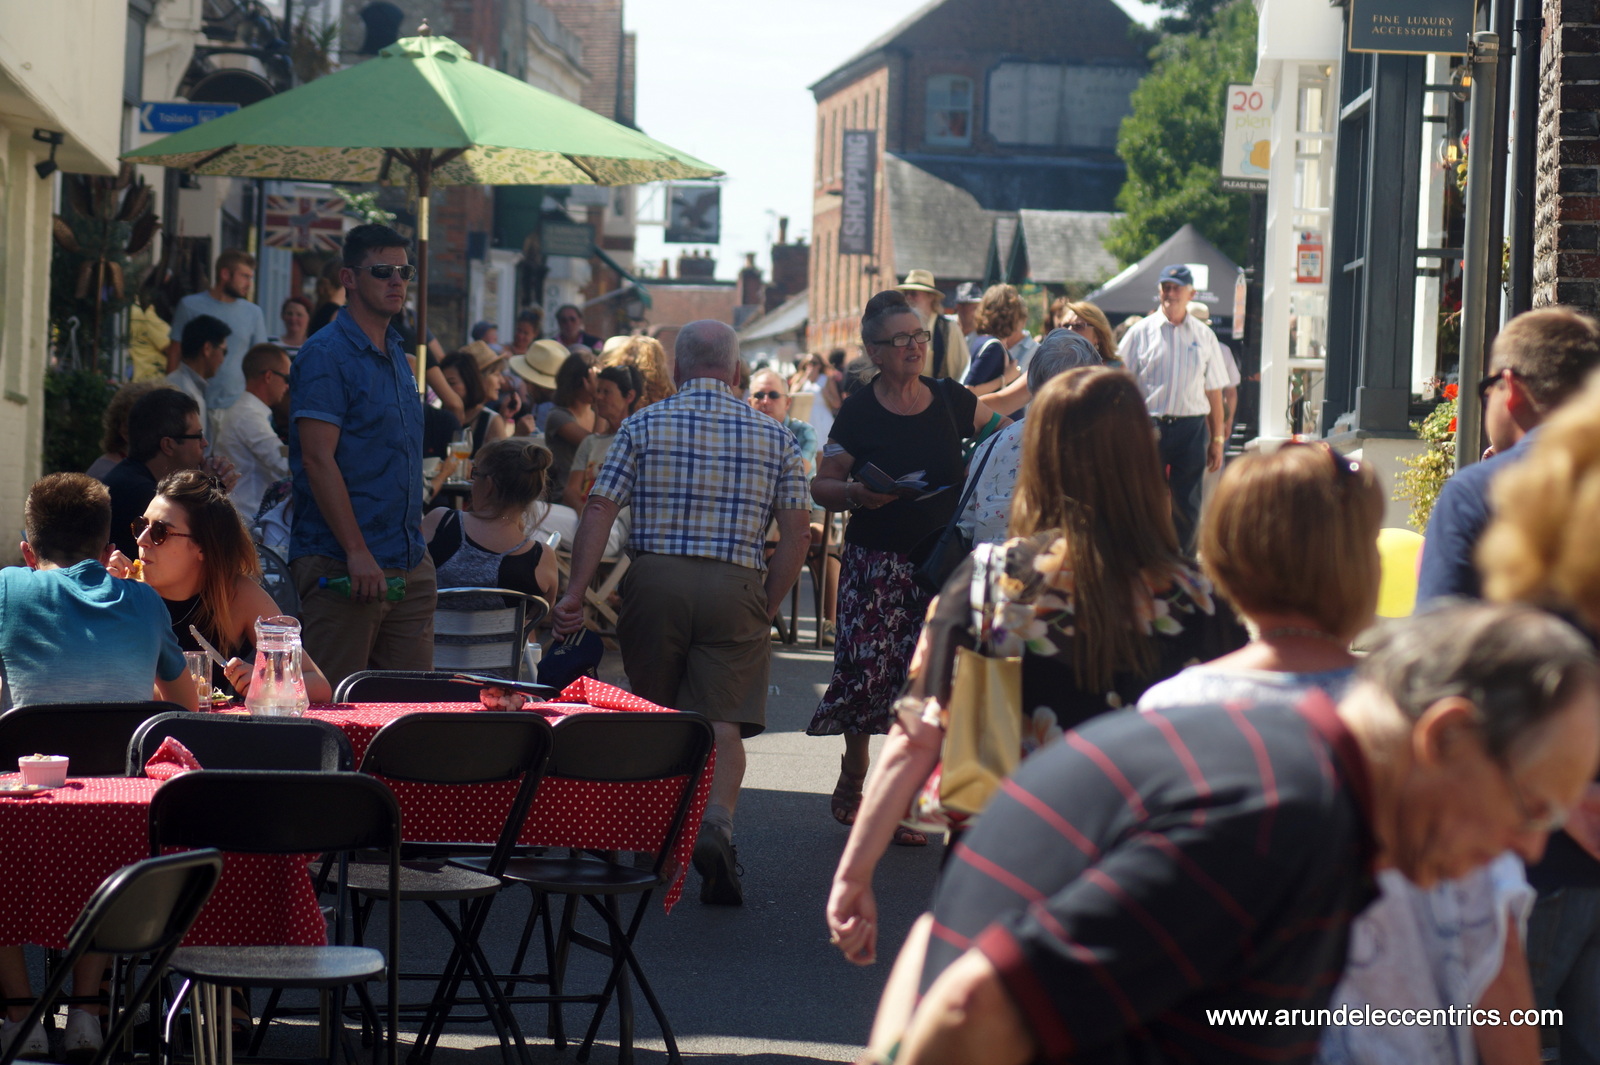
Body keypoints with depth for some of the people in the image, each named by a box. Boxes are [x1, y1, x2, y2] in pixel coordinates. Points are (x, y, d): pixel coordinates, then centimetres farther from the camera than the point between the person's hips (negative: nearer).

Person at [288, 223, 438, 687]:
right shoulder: (326, 355, -9)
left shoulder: (399, 357, 17)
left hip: (410, 563, 8)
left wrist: (417, 541, 17)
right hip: (342, 562, -8)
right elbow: (318, 460, -17)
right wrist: (357, 552, -22)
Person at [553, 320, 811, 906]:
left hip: (655, 578, 0)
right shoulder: (773, 436, 9)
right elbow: (795, 533, 4)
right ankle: (716, 821, -28)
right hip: (735, 587, 0)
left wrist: (575, 592, -3)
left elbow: (599, 510, -2)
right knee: (724, 720, -3)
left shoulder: (643, 425, 6)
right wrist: (766, 608, 9)